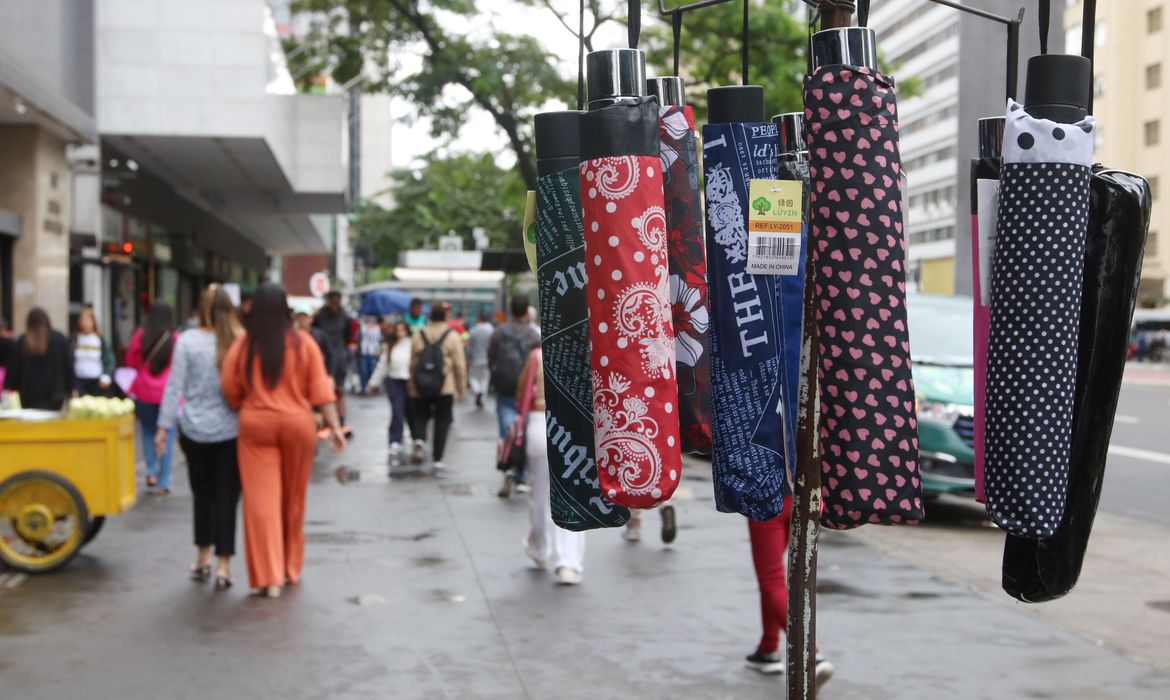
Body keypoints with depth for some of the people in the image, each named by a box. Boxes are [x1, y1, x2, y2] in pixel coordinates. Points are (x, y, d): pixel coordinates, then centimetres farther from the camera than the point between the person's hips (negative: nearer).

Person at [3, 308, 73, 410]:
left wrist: (10, 388, 13)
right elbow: (68, 366, 2)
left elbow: (13, 368, 3)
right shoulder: (59, 340, 0)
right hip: (54, 395, 0)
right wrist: (69, 390, 10)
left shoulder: (22, 342, 1)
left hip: (29, 396, 0)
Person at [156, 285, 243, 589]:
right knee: (226, 498, 3)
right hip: (232, 430, -1)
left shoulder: (187, 340, -5)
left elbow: (175, 386, -5)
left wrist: (164, 426, -1)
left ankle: (203, 558, 25)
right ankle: (223, 566, 1)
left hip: (195, 430, 1)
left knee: (202, 494, 16)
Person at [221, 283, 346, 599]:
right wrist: (334, 426, -4)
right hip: (298, 424, 1)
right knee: (293, 501, 15)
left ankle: (269, 578, -3)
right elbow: (321, 389, -5)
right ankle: (291, 569, 28)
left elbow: (230, 391, -1)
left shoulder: (243, 345, -4)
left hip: (255, 426, -1)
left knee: (261, 502, 1)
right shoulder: (303, 343, -3)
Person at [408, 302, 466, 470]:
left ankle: (419, 440, -16)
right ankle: (437, 459, 7)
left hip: (420, 389, 2)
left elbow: (412, 364, 8)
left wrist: (412, 385, 19)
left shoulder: (418, 335, 4)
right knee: (442, 421, 8)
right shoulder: (452, 336, -4)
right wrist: (462, 388, 2)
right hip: (445, 388, -2)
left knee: (420, 416, 14)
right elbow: (459, 365, -5)